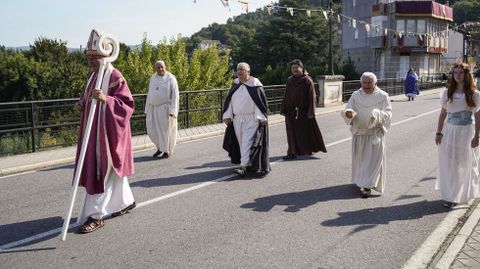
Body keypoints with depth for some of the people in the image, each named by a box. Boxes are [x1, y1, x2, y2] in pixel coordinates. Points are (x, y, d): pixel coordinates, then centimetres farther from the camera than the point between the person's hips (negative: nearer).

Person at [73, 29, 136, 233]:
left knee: (103, 170, -7)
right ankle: (126, 201, 32)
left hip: (108, 130, -9)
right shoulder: (92, 75, 11)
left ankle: (96, 215, -1)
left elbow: (127, 103, -19)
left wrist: (105, 99, -33)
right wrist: (81, 104, 0)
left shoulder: (115, 76, -14)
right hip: (94, 129, 9)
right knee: (106, 169, 16)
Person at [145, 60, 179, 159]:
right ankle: (160, 147, 26)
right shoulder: (153, 78, 9)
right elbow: (150, 93, 14)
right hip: (153, 108, 5)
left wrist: (172, 110, -17)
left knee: (165, 130, 1)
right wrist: (147, 108, 12)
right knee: (152, 130, 6)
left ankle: (166, 151, 13)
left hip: (165, 108, -5)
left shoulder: (171, 78, -8)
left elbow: (175, 95, -10)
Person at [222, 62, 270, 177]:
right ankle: (249, 164, 21)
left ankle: (243, 166, -15)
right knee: (241, 143, 9)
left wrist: (261, 118, -11)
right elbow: (229, 102, 12)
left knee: (247, 142, -12)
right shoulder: (235, 85, 10)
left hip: (251, 119, -6)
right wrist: (227, 116, 6)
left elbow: (261, 101, -5)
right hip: (237, 119, 6)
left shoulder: (255, 85, -4)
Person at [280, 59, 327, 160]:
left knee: (306, 131, 6)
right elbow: (286, 96, 12)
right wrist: (283, 109, 8)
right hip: (291, 111, 4)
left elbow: (311, 97, -9)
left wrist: (310, 112, -14)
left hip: (303, 111, -4)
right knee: (292, 132, 3)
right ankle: (292, 152, 11)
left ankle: (309, 149, 23)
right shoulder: (289, 80, 9)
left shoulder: (307, 80, -6)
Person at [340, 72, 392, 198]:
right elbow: (347, 109, -4)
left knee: (373, 158, -6)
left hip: (375, 133, -3)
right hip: (359, 132, 3)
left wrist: (377, 114, -31)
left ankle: (368, 186, -4)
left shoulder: (382, 96, -4)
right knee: (360, 158, 13)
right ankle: (361, 180, 32)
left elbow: (388, 114, -10)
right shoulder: (356, 95, 4)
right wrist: (348, 113, -29)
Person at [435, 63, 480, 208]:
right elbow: (443, 114, 6)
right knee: (448, 164, 5)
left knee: (464, 164, 5)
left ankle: (460, 195, 18)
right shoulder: (447, 93, 4)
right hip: (450, 130, 3)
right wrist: (439, 133, 2)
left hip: (466, 131, -2)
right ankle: (449, 195, 18)